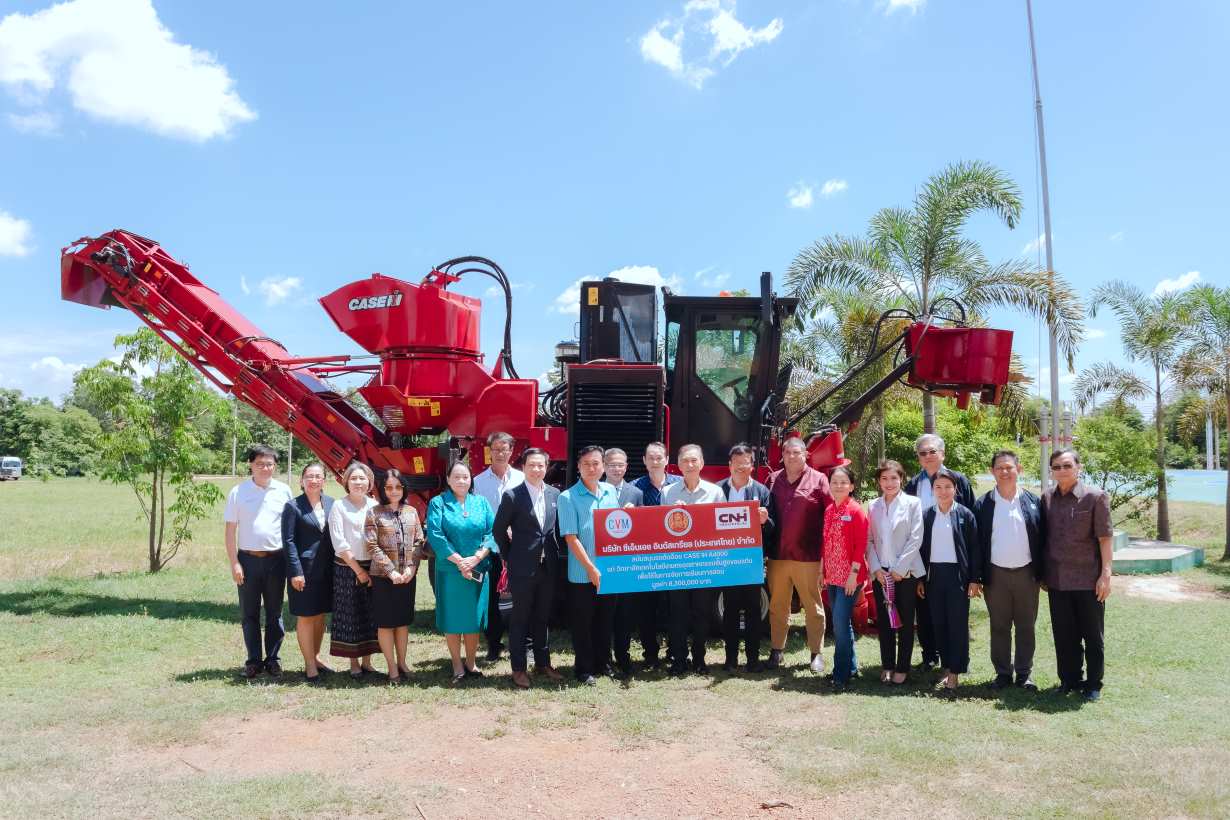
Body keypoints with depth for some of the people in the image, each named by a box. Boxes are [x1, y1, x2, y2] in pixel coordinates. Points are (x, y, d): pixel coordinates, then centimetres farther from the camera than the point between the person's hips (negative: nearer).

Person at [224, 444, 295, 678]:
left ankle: (272, 659, 17)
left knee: (274, 613, 8)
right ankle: (254, 661, 15)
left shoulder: (283, 491, 3)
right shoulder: (238, 492, 0)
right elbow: (230, 530, 1)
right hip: (248, 559, -1)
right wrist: (234, 563, -5)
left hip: (276, 559, 1)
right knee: (249, 613, 6)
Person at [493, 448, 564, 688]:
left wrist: (555, 554, 9)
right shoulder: (512, 496, -9)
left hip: (548, 567, 4)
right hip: (522, 569, -4)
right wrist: (510, 558, 0)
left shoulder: (554, 494, 5)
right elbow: (498, 530, -2)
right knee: (520, 619, 6)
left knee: (542, 617, 16)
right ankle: (519, 668, 15)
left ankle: (542, 663, 28)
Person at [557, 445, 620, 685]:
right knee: (583, 623, 6)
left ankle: (601, 662, 29)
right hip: (582, 573, -4)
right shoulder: (568, 497, -8)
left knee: (605, 620, 14)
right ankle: (584, 669, 19)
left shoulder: (611, 492, 6)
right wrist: (591, 569, -15)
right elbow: (571, 538, -12)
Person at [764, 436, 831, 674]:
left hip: (808, 556, -3)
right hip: (777, 554, 4)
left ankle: (817, 653, 14)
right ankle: (776, 650, 20)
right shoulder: (773, 479, 10)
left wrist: (826, 550, -7)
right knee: (777, 605, 11)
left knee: (813, 606, 5)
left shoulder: (818, 480, -1)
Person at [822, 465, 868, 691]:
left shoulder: (856, 510, -10)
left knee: (841, 624, -8)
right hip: (832, 576, 7)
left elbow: (861, 545, -12)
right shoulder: (829, 511, 10)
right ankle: (851, 666, 27)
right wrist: (822, 570, 12)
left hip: (850, 577, -7)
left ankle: (841, 674, 1)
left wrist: (854, 573, -16)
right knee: (841, 623, 15)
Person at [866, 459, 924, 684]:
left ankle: (902, 668, 14)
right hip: (880, 573, 3)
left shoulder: (913, 503, -2)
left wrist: (899, 568, -11)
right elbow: (869, 540, 5)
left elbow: (915, 539, -8)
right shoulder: (873, 506, 7)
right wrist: (876, 568, -6)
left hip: (905, 572, -3)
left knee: (905, 621, 5)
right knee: (883, 621, 7)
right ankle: (887, 665, 18)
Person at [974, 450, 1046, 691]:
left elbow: (1042, 540, 4)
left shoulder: (1033, 501, 2)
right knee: (999, 627, 7)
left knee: (1026, 626, 8)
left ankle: (1025, 674, 19)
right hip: (996, 574, 0)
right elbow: (977, 542, 1)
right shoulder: (983, 505, 0)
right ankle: (1002, 673, 17)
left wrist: (1042, 574, 0)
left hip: (1026, 573, 0)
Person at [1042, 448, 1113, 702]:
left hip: (1088, 580, -4)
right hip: (1057, 580, 4)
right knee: (1064, 635, 12)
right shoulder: (1047, 498, 5)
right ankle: (1069, 679, 26)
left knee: (1092, 636, 8)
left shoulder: (1095, 496, -8)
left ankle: (1093, 684, 21)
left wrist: (1105, 574, -12)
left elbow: (1105, 538, -8)